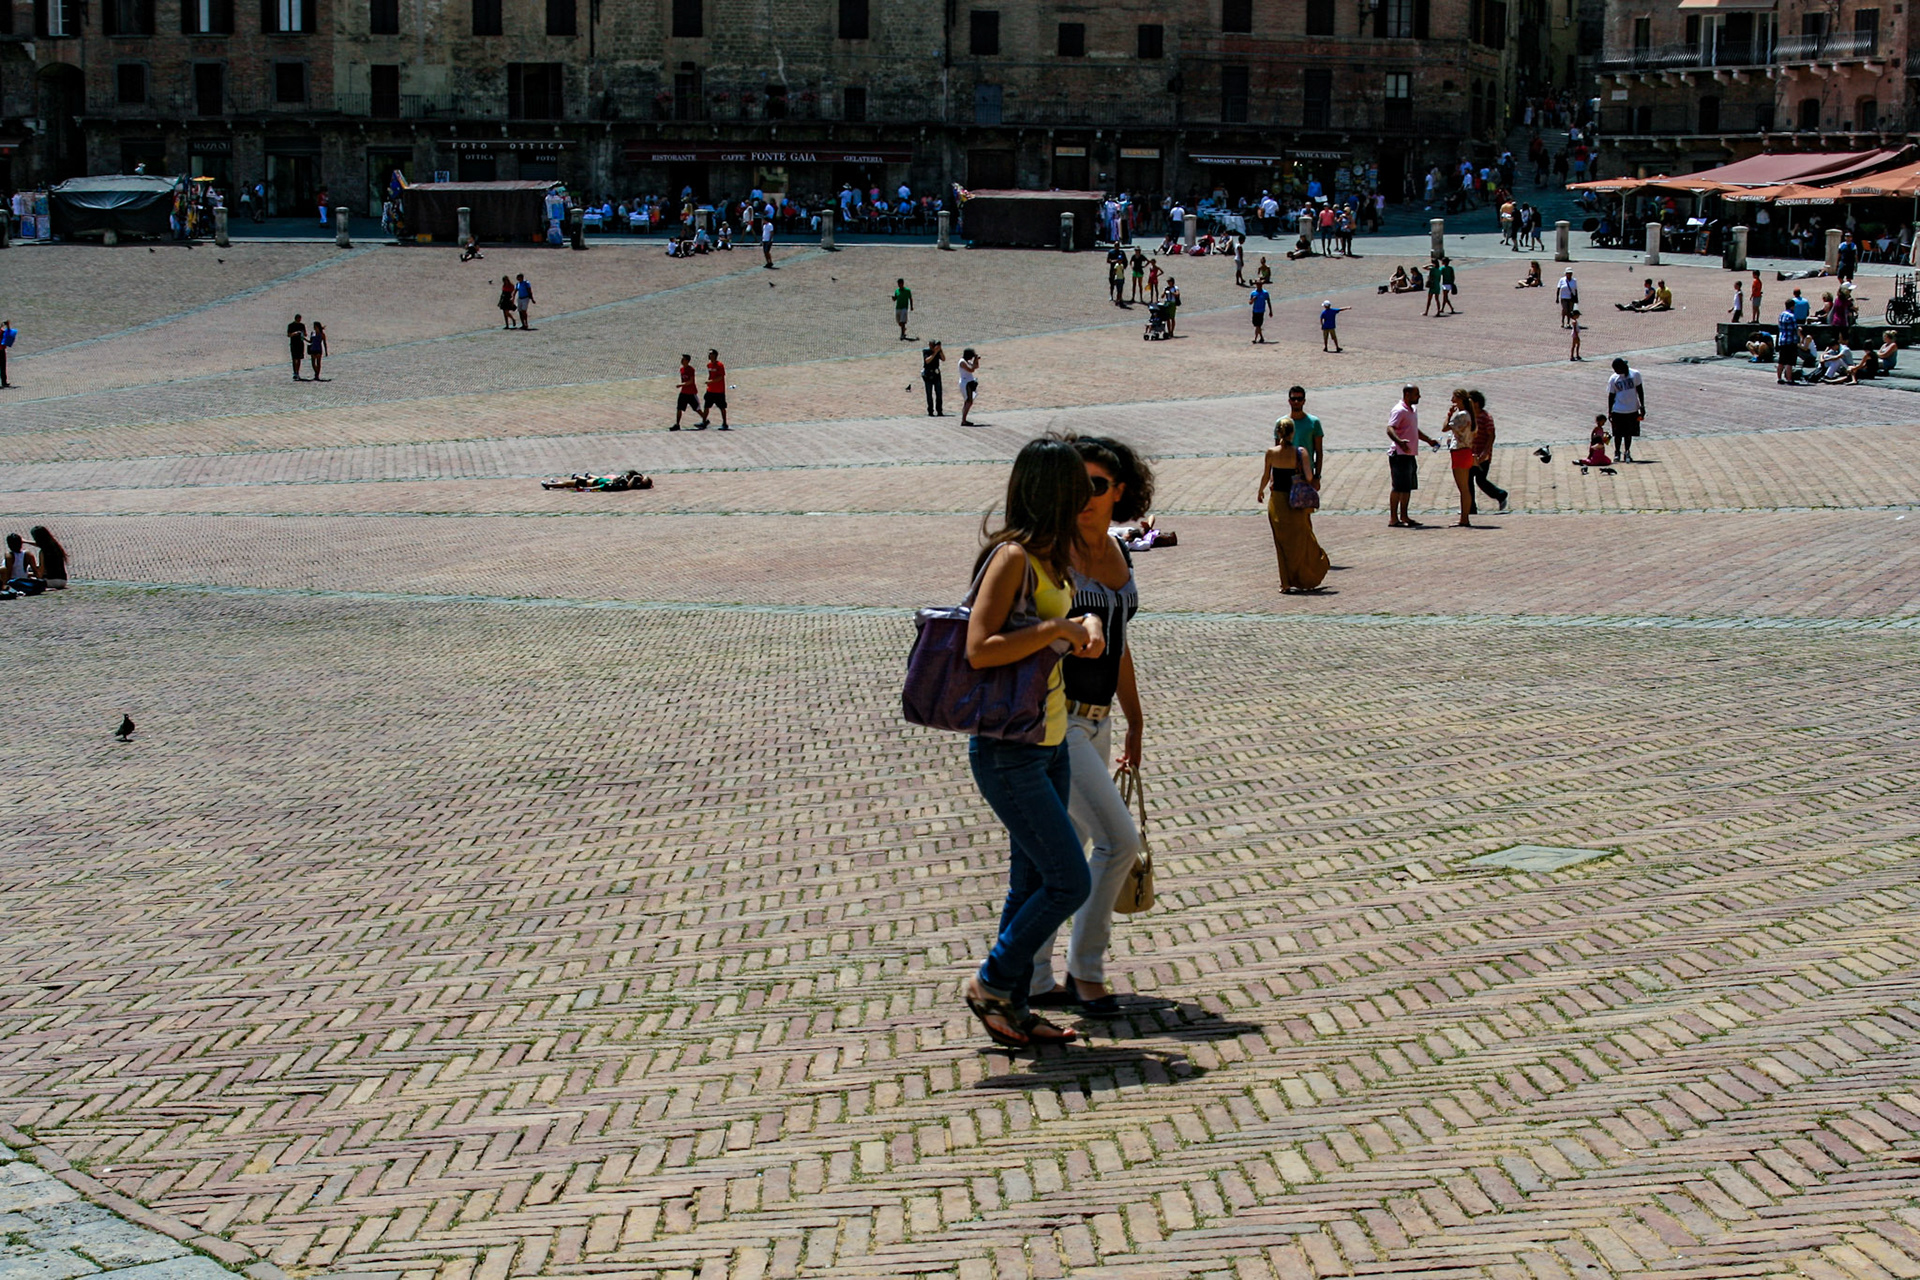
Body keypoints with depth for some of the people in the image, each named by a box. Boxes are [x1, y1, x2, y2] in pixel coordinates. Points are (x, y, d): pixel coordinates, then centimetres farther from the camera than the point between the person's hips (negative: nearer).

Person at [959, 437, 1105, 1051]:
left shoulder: (1049, 558, 8)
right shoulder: (1012, 557, -19)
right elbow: (978, 650, -26)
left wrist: (1087, 626, -5)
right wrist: (1057, 629, -23)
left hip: (1050, 745, 9)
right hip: (1007, 753, -9)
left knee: (1033, 883, 13)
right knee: (1071, 881, -5)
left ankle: (1011, 1008, 23)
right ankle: (991, 983, 11)